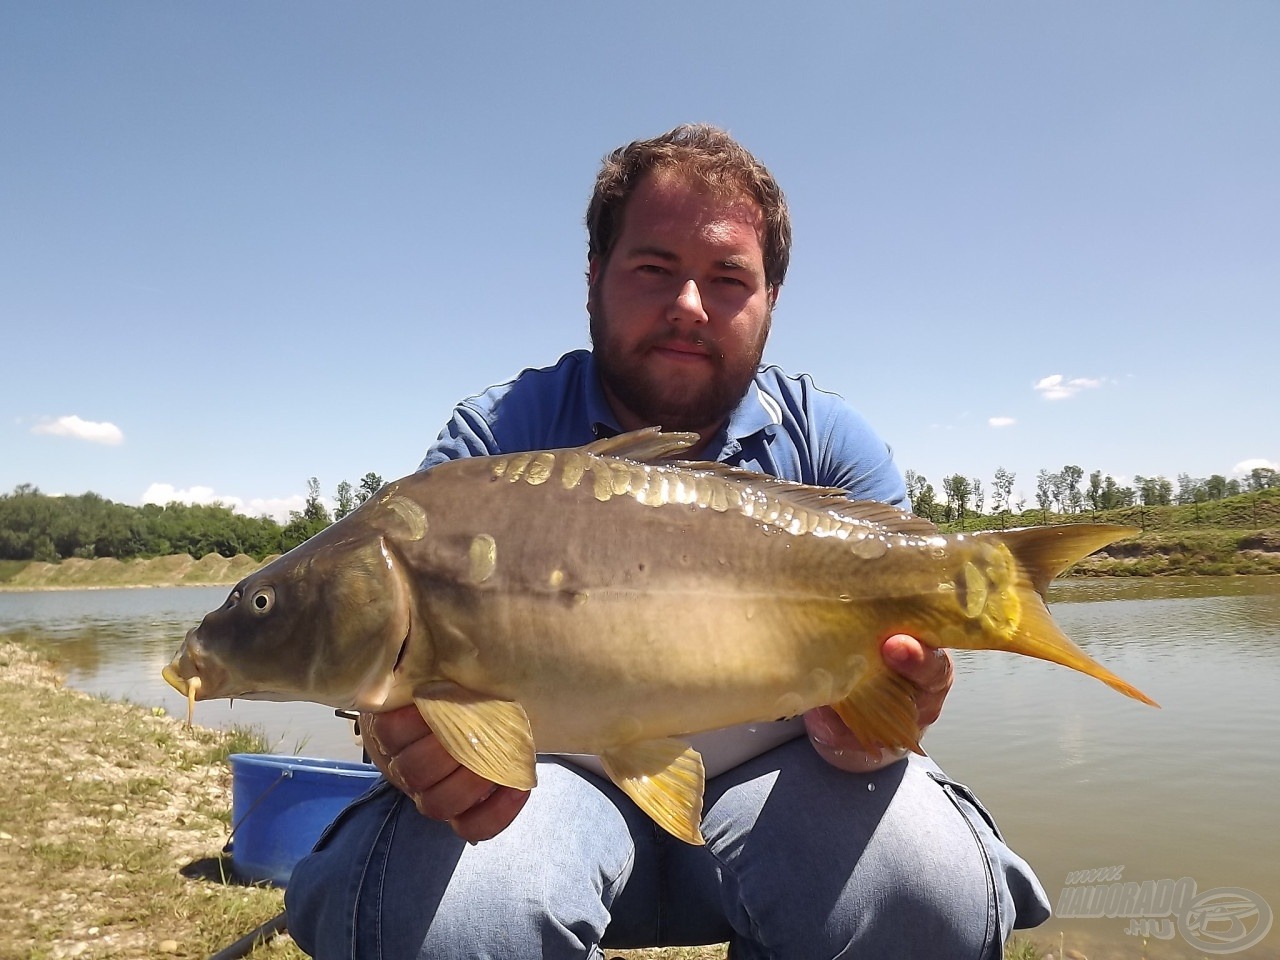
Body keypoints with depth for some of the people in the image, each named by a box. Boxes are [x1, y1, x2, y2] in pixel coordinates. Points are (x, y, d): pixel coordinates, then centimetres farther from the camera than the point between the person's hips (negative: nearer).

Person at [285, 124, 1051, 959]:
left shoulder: (831, 447, -3)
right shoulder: (495, 439, -7)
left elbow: (894, 660, -8)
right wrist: (411, 744, -37)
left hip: (766, 785, 2)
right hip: (560, 780, -1)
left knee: (936, 892, -27)